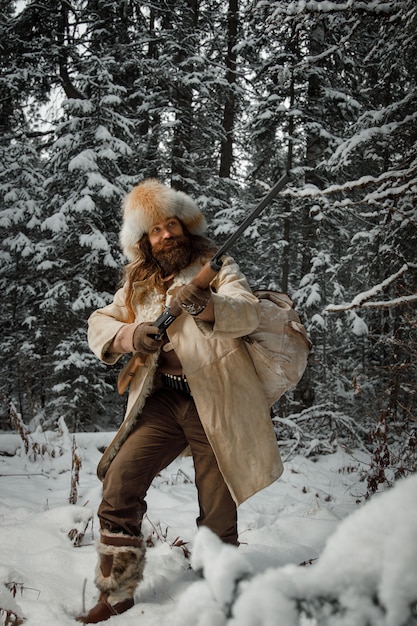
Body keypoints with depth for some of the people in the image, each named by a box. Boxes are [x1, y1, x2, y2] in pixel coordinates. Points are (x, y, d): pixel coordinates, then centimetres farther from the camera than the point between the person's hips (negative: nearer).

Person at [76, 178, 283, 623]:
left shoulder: (216, 268, 2)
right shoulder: (138, 284, 14)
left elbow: (248, 314, -15)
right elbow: (100, 323, 9)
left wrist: (204, 306, -38)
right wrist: (129, 335, -14)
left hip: (215, 401, -3)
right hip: (162, 400, 3)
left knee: (218, 518, 1)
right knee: (120, 480, -15)